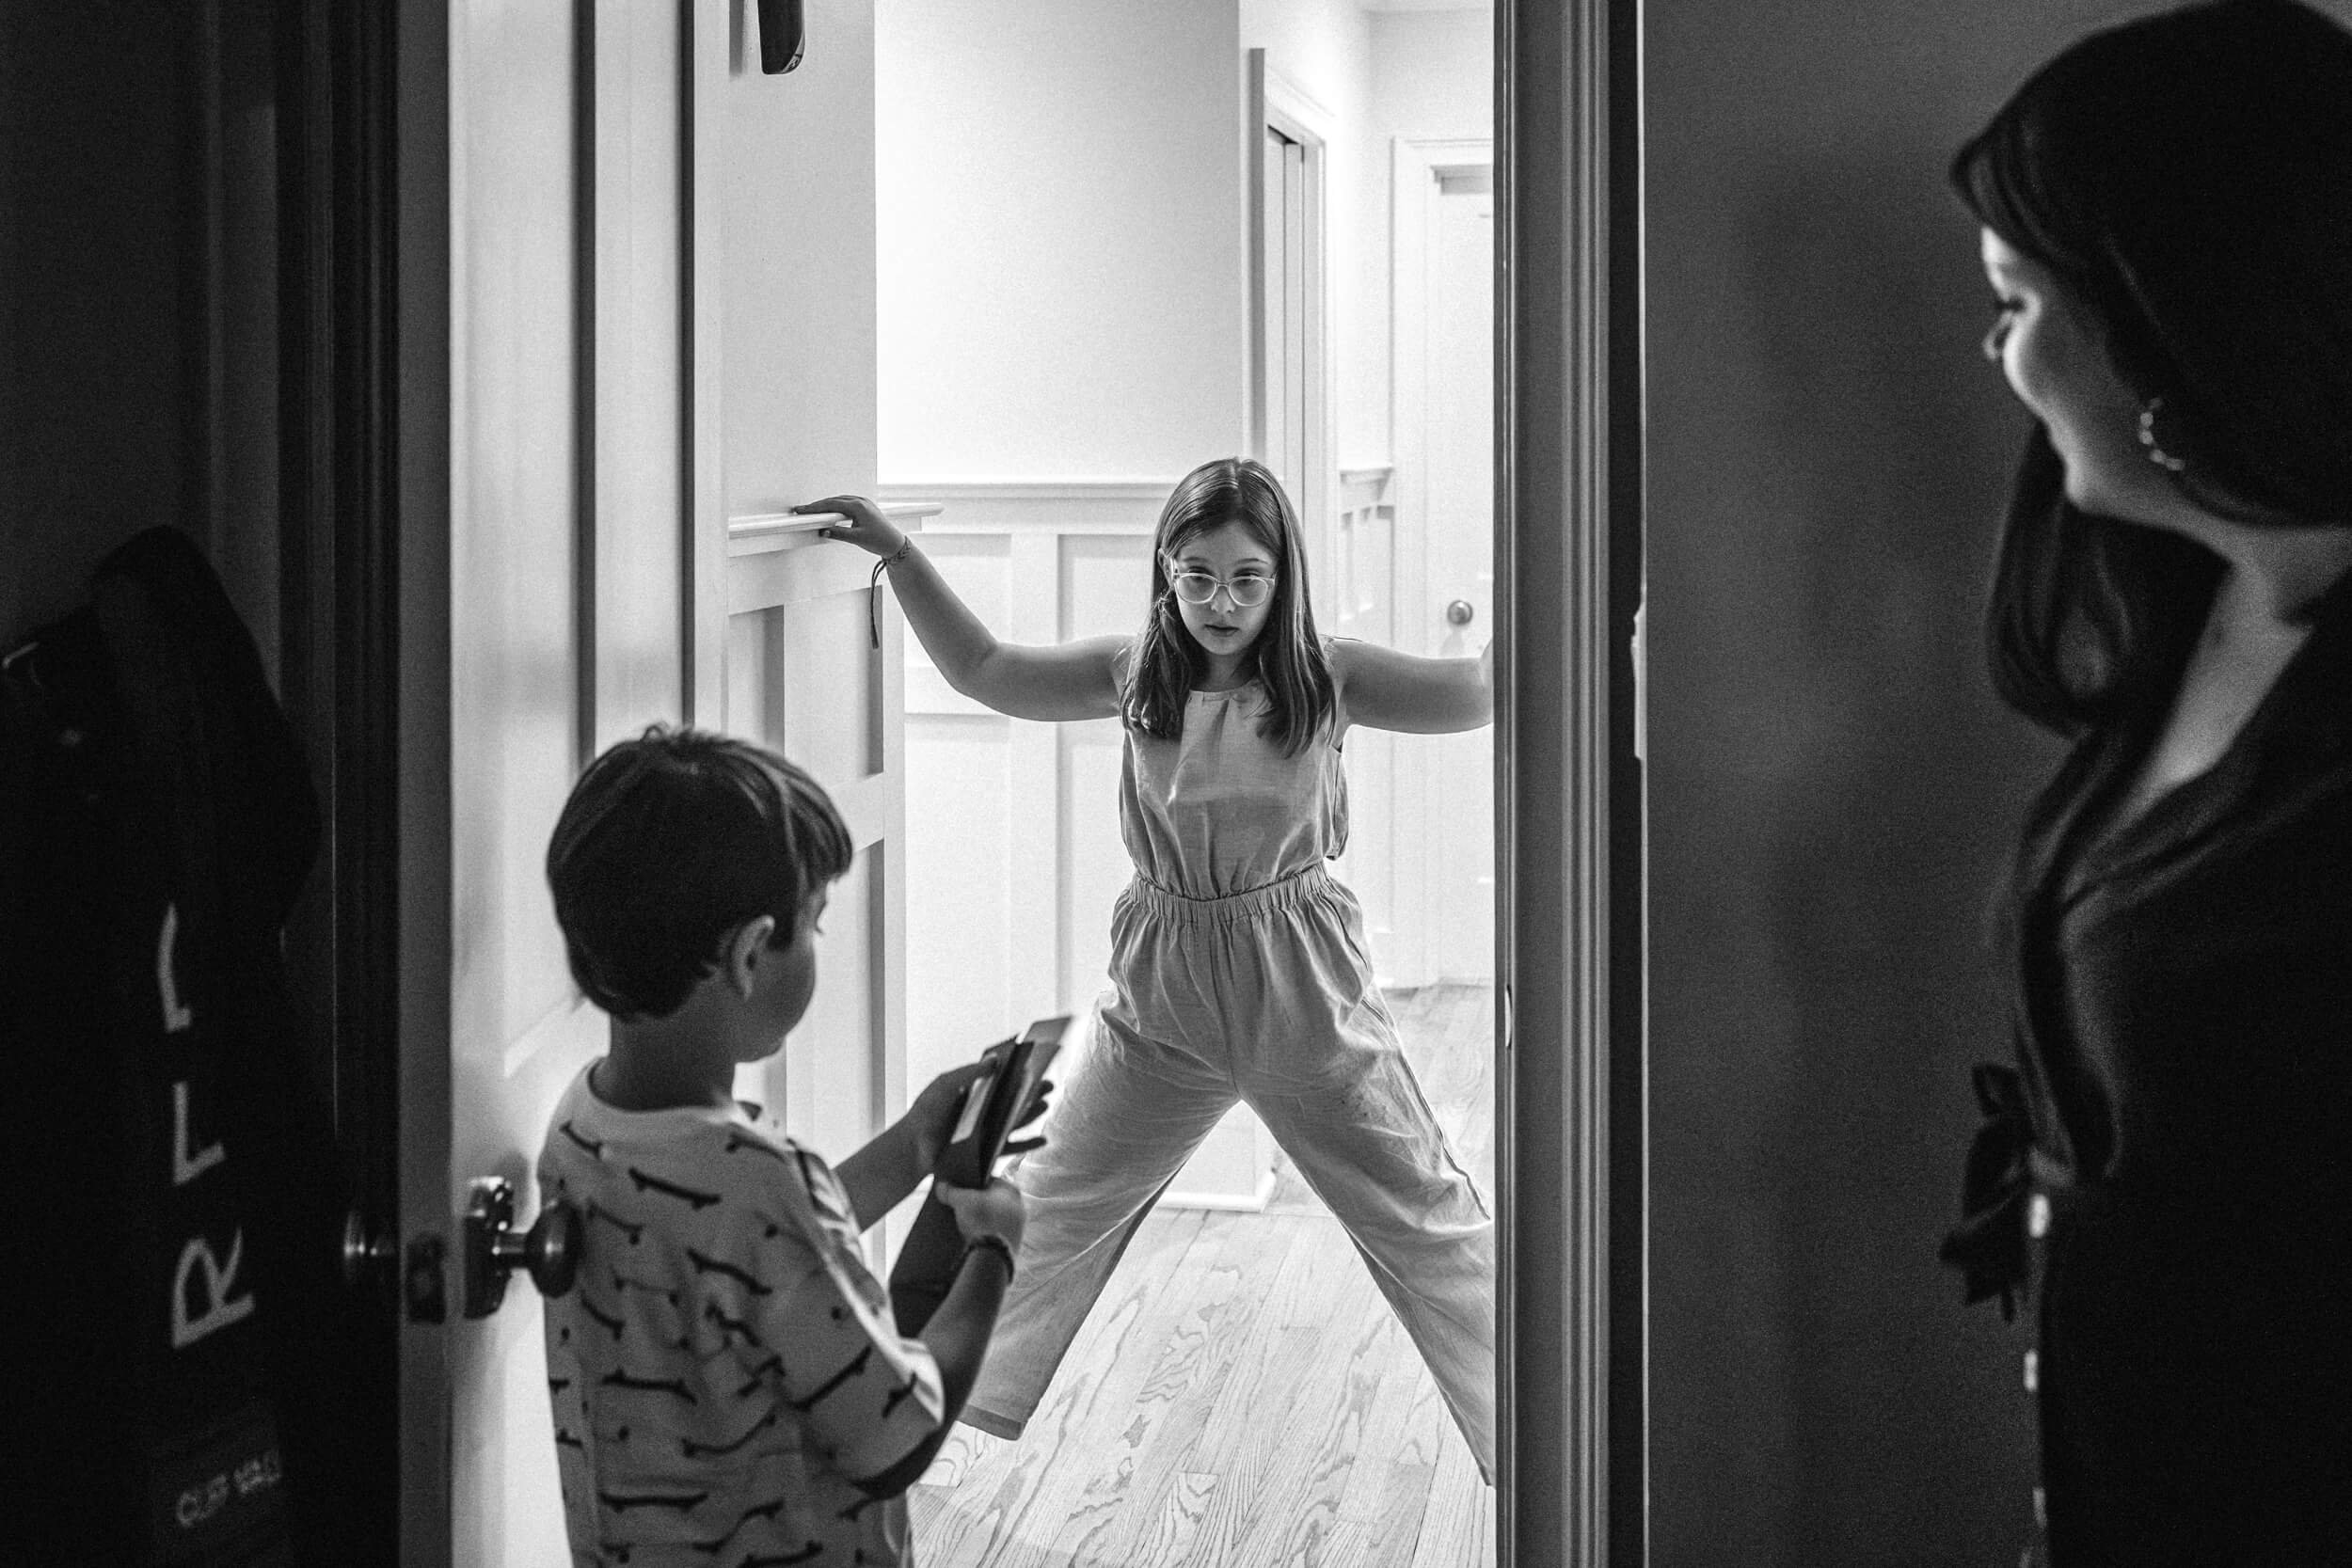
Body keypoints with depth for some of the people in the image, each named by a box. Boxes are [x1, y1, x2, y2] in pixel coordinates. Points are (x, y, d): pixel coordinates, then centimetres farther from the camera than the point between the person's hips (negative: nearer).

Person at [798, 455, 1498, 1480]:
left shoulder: (1326, 677, -10)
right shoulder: (1135, 674, -3)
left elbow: (1480, 692, -16)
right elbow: (984, 671, 0)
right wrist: (897, 553, -7)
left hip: (1304, 993, -2)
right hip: (1159, 998, 3)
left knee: (1431, 1226, 5)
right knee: (1047, 1212, 15)